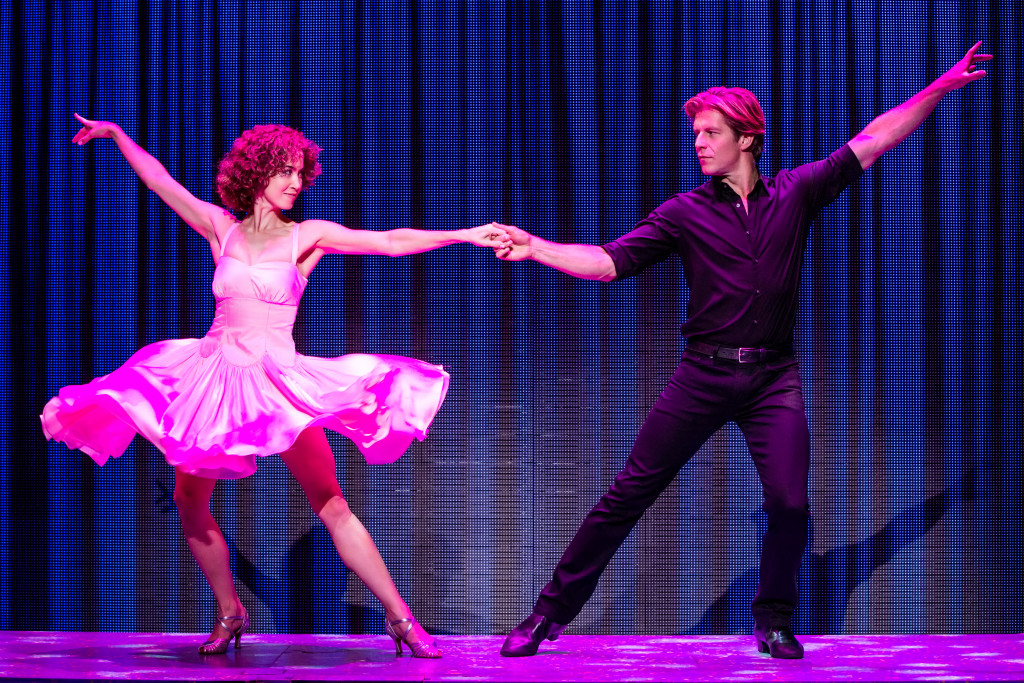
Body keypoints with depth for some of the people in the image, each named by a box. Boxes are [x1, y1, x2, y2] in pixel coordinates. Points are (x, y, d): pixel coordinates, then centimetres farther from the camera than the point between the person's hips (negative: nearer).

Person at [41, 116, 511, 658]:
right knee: (189, 503, 3)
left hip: (279, 380, -3)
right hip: (216, 374, 3)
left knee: (331, 506, -10)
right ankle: (229, 614, 21)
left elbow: (389, 241, -6)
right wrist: (117, 134, 18)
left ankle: (398, 617, -6)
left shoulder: (307, 236, 2)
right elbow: (160, 180, 15)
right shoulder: (222, 229, 8)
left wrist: (468, 235, -13)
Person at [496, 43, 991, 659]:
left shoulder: (796, 193, 5)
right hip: (704, 376, -1)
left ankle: (774, 623, 14)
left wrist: (941, 87, 2)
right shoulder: (685, 212, 2)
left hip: (774, 377, 1)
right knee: (630, 494, -2)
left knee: (790, 502, -10)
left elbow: (873, 141, 6)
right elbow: (609, 261, -4)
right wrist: (538, 248, -18)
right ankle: (551, 612, 6)